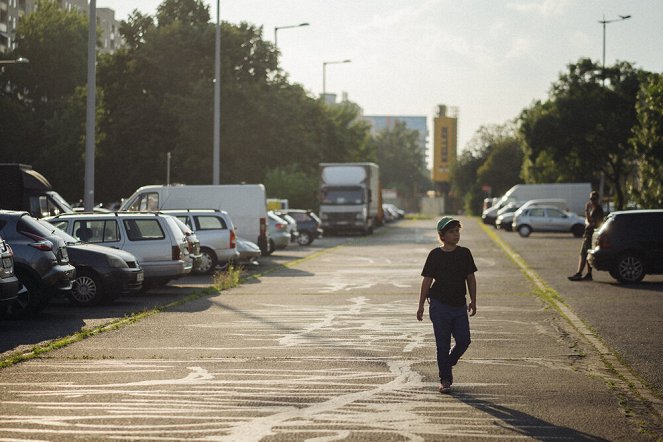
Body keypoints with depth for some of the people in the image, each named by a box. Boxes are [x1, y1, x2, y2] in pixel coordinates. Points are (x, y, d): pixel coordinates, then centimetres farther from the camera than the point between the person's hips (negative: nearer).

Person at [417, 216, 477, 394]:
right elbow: (427, 280, -1)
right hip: (440, 306, -3)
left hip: (459, 306, 3)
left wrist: (473, 301, 9)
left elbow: (470, 278, 11)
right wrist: (421, 305, 0)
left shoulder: (464, 253, 3)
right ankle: (445, 379, 10)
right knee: (443, 344, 1)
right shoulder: (435, 255, -4)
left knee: (464, 341, -2)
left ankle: (447, 364, 25)